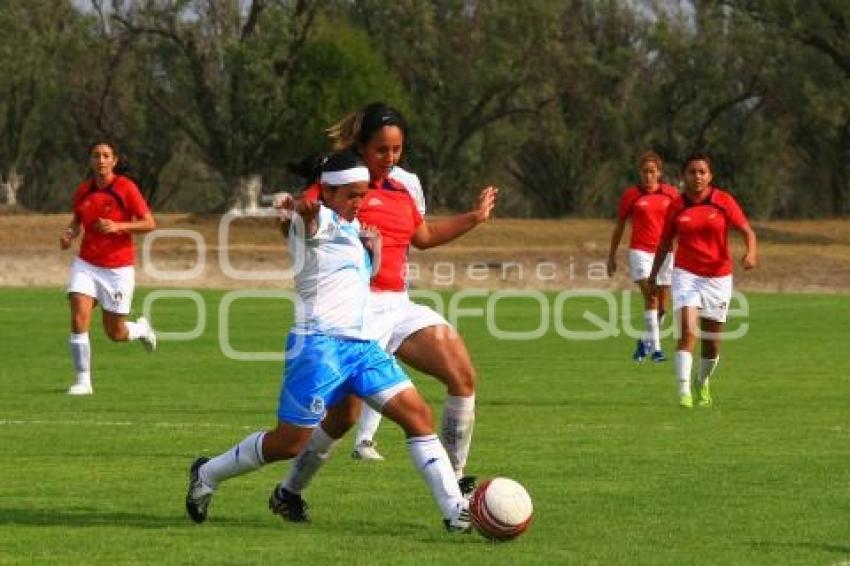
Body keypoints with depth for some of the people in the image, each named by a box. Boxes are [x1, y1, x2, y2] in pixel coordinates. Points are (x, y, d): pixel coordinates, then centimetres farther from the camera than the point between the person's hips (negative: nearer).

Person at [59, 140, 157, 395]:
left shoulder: (126, 188, -10)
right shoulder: (83, 190, 2)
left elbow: (149, 223, -9)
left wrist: (118, 226, -23)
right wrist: (69, 233, -3)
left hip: (119, 267, -3)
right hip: (86, 265, 3)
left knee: (115, 334, 5)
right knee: (78, 319, -17)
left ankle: (141, 329, 41)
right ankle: (83, 381, -8)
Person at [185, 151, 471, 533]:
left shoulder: (352, 229, 20)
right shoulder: (320, 221, -7)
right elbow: (310, 218, -34)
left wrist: (375, 249, 15)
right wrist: (304, 210, -59)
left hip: (362, 344, 8)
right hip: (319, 343, -8)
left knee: (418, 415, -3)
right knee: (289, 442, -5)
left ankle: (456, 511, -2)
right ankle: (207, 475, 17)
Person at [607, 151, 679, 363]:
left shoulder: (671, 194, 4)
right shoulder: (631, 194, 0)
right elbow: (619, 226, 8)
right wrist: (612, 257, 10)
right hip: (640, 252, -3)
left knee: (662, 304, 7)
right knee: (650, 297, -19)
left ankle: (645, 341, 30)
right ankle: (655, 348, -21)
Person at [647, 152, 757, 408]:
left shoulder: (724, 202, -3)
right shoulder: (676, 207, 0)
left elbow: (747, 231, -5)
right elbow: (665, 243, 11)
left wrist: (751, 253, -25)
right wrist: (653, 276, 11)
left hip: (718, 276, 1)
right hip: (686, 274, -1)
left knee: (713, 343, 8)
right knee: (688, 333, -20)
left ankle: (703, 383, 37)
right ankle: (684, 392, -21)